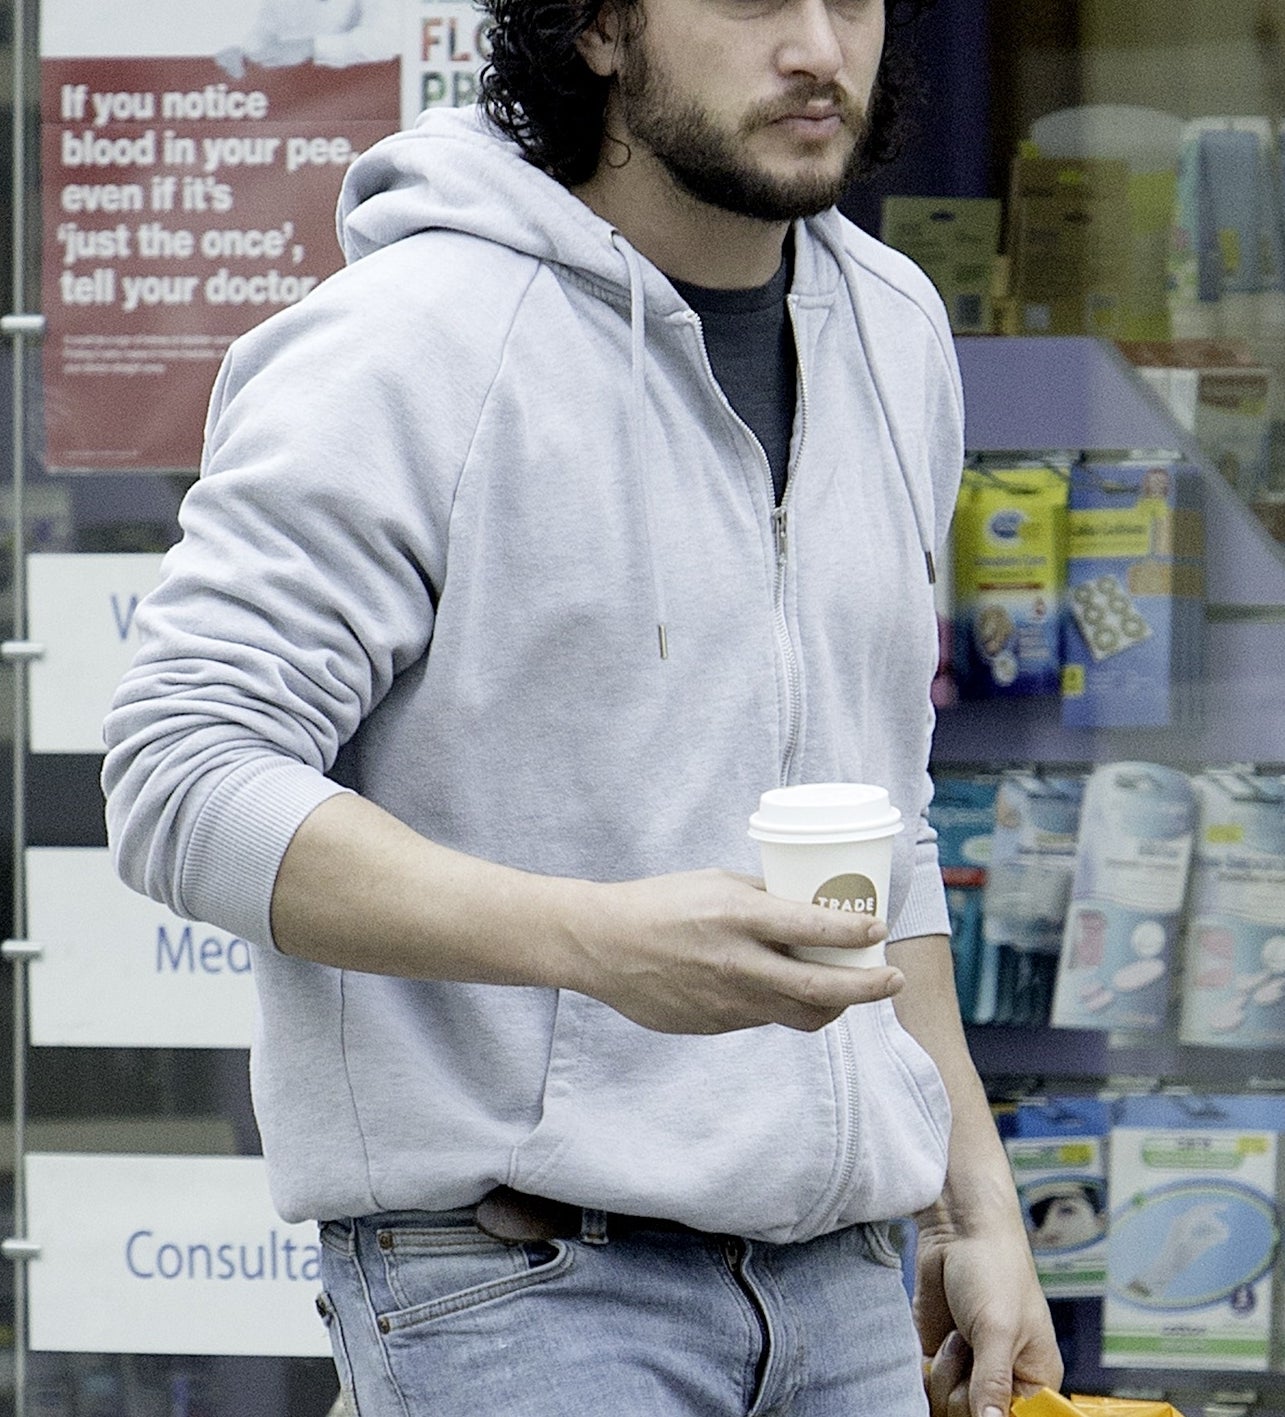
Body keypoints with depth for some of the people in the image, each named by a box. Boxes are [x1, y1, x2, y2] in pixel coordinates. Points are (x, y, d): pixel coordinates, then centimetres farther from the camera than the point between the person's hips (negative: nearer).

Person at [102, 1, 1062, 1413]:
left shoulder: (895, 332, 12)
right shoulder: (411, 339, -11)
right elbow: (183, 778, -17)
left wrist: (975, 1200, 17)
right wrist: (597, 939, -27)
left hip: (840, 1279, 7)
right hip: (510, 1283, -6)